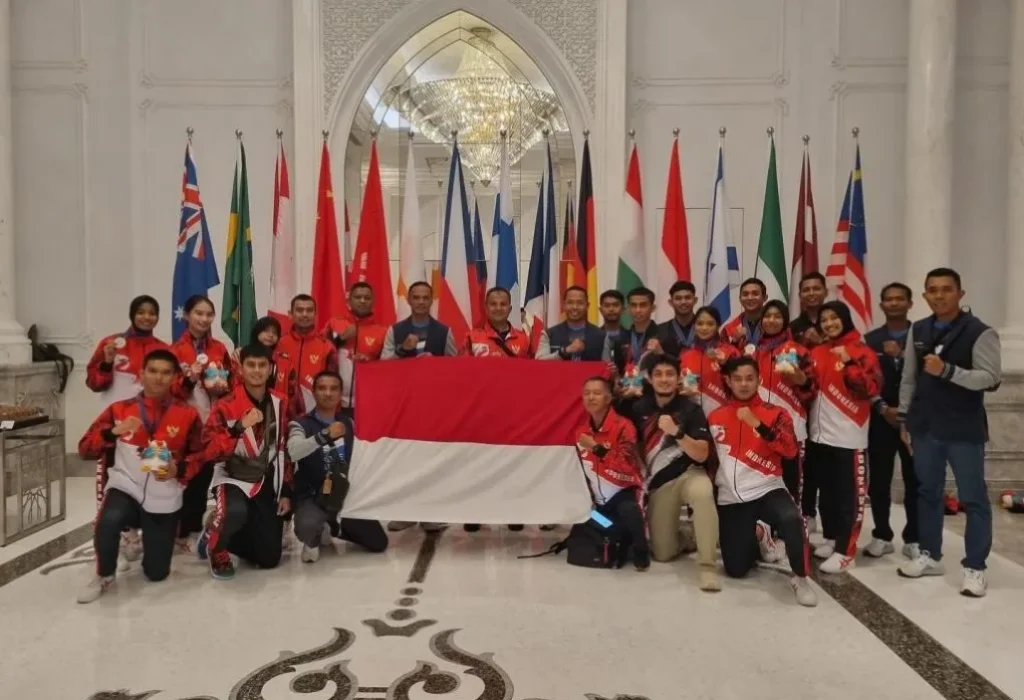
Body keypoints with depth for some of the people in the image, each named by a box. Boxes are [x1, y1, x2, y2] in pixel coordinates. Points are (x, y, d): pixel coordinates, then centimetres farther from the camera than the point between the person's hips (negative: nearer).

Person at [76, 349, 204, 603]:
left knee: (157, 573, 4)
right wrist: (114, 431, -18)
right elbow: (85, 448, -1)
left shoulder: (188, 414, -2)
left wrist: (179, 470, -14)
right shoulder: (119, 409, 0)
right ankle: (104, 576, -6)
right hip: (125, 487, 0)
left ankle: (146, 539, 40)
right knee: (109, 520, -37)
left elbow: (199, 455, 6)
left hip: (164, 499, 1)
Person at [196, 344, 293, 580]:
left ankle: (225, 533, 29)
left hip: (266, 485, 4)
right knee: (236, 512, -40)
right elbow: (209, 452, -18)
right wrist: (239, 427, -29)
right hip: (232, 478, -4)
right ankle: (214, 545, -4)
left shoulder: (280, 406, 3)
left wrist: (286, 492, 6)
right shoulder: (225, 406, -11)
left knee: (269, 559, 2)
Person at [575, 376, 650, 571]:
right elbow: (580, 468, 14)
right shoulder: (581, 430, 0)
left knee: (629, 511, -39)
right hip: (597, 498, 6)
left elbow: (627, 466, -30)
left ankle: (641, 553, -11)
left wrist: (597, 448, -30)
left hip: (623, 491, -6)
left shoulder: (623, 426, -18)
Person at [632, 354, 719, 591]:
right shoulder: (640, 409, 3)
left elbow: (702, 455, -17)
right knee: (662, 553, -2)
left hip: (689, 473, -3)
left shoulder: (691, 410, -8)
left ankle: (708, 566, -30)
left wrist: (676, 432, -28)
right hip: (658, 482, 3)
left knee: (703, 493, -41)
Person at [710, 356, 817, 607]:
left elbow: (790, 450, -17)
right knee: (736, 570, -1)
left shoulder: (776, 413, -1)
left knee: (791, 519, -37)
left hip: (767, 490, -2)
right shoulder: (715, 417, 7)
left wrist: (758, 424, -27)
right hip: (731, 499, 3)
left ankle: (800, 578, -11)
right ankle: (756, 537, 32)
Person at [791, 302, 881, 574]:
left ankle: (845, 551, -1)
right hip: (819, 432, 6)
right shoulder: (817, 352, 12)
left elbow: (871, 388, -15)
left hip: (848, 435, -6)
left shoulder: (862, 351, -4)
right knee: (826, 489, 14)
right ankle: (831, 538, 27)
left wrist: (850, 364, -25)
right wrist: (804, 381, -7)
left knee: (848, 492, -4)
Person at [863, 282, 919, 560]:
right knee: (878, 482, 4)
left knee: (915, 482, 3)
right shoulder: (870, 340, 8)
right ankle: (882, 536, 15)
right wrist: (883, 408, -8)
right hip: (881, 420, 1)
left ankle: (913, 539, 14)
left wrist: (902, 355, -17)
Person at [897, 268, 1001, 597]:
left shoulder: (980, 332, -9)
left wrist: (947, 370, -26)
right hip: (925, 427, 5)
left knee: (973, 498, 3)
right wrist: (905, 418, 9)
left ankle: (975, 567, 12)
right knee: (927, 493, 14)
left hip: (964, 430, -5)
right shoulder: (917, 331, 7)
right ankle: (930, 556, 28)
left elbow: (991, 378, -15)